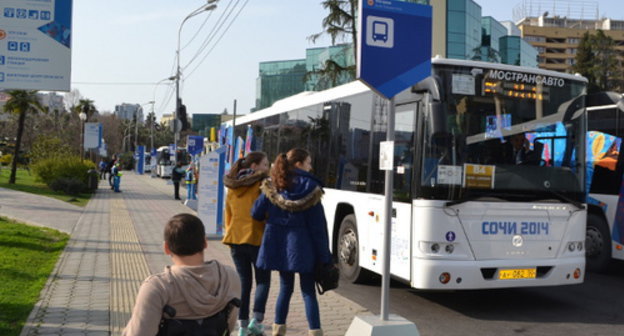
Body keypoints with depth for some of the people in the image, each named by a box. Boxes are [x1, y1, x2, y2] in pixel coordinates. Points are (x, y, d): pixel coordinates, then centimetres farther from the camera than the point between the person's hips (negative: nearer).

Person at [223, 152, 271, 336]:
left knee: (243, 282, 12)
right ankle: (256, 319, -6)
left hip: (236, 238, 5)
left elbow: (228, 214, 14)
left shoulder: (232, 187, 10)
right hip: (257, 238, -5)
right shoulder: (262, 185, -8)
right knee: (263, 280, 8)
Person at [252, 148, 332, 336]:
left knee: (285, 287, 18)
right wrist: (324, 256, -4)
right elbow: (317, 224, -8)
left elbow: (256, 213, 1)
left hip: (278, 243, 4)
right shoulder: (310, 187, -8)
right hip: (302, 244, -3)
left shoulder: (272, 186, 2)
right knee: (308, 290, 5)